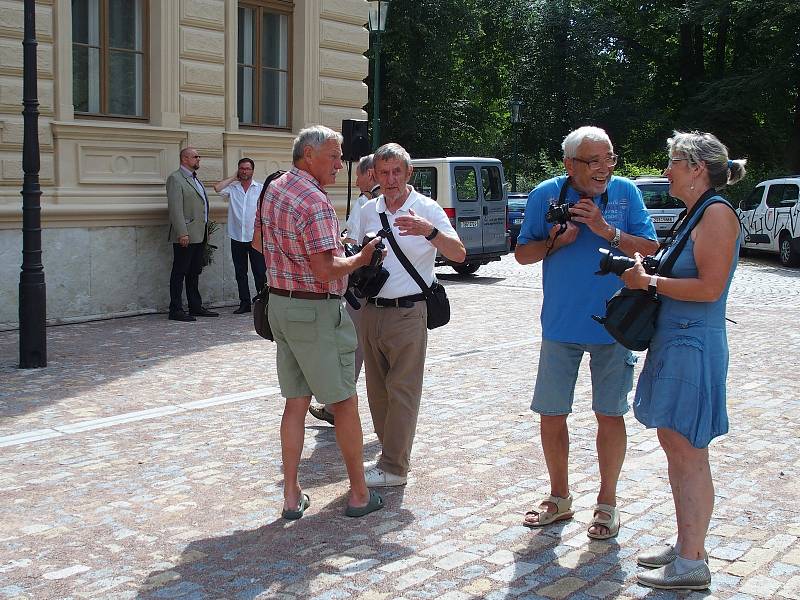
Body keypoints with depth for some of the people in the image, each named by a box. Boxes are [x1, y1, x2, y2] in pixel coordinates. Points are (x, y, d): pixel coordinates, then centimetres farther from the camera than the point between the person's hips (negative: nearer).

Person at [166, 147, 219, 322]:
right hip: (185, 236, -9)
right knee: (179, 273, -4)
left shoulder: (195, 179, 20)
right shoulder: (175, 178, -9)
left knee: (194, 273, 13)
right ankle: (175, 310, -1)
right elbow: (175, 208, -17)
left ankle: (195, 307, 20)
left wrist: (206, 231, 18)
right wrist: (182, 233, -23)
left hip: (199, 235, 9)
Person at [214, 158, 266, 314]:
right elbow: (217, 188, -13)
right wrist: (234, 177, 0)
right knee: (240, 273, 7)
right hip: (237, 238, 2)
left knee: (260, 272, -1)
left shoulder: (261, 189, 4)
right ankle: (245, 303, 15)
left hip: (255, 237, -2)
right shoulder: (232, 187, 6)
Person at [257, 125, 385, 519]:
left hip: (279, 304, 8)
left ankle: (292, 495, 15)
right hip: (316, 311, -8)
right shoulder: (315, 202, -19)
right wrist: (361, 258, -10)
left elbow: (260, 244, 23)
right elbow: (326, 270, -25)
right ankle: (359, 494, 13)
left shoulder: (273, 189, 10)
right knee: (344, 402, 4)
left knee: (295, 402, 12)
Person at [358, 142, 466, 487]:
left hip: (407, 313, -6)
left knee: (402, 390, -3)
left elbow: (459, 254, -20)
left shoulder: (427, 209, -7)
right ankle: (391, 450, 25)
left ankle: (394, 468, 3)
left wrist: (429, 231, -35)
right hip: (372, 311, 6)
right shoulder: (369, 211, 9)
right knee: (377, 389, 11)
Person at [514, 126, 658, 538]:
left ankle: (607, 502, 24)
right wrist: (555, 241, -15)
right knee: (551, 414, 8)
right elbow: (522, 253, 4)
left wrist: (607, 230, -19)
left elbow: (650, 249, -5)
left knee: (610, 414, 6)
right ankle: (560, 498, 28)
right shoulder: (545, 195, -1)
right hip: (560, 326, 1)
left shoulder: (624, 192, -3)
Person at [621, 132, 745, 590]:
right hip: (674, 341, 10)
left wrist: (650, 282, -13)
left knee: (688, 453, -3)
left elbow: (710, 287, -21)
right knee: (674, 446, 16)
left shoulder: (717, 213, -13)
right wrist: (646, 276, 5)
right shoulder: (695, 214, 15)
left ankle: (692, 565, 8)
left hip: (694, 345, -10)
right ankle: (686, 547, 28)